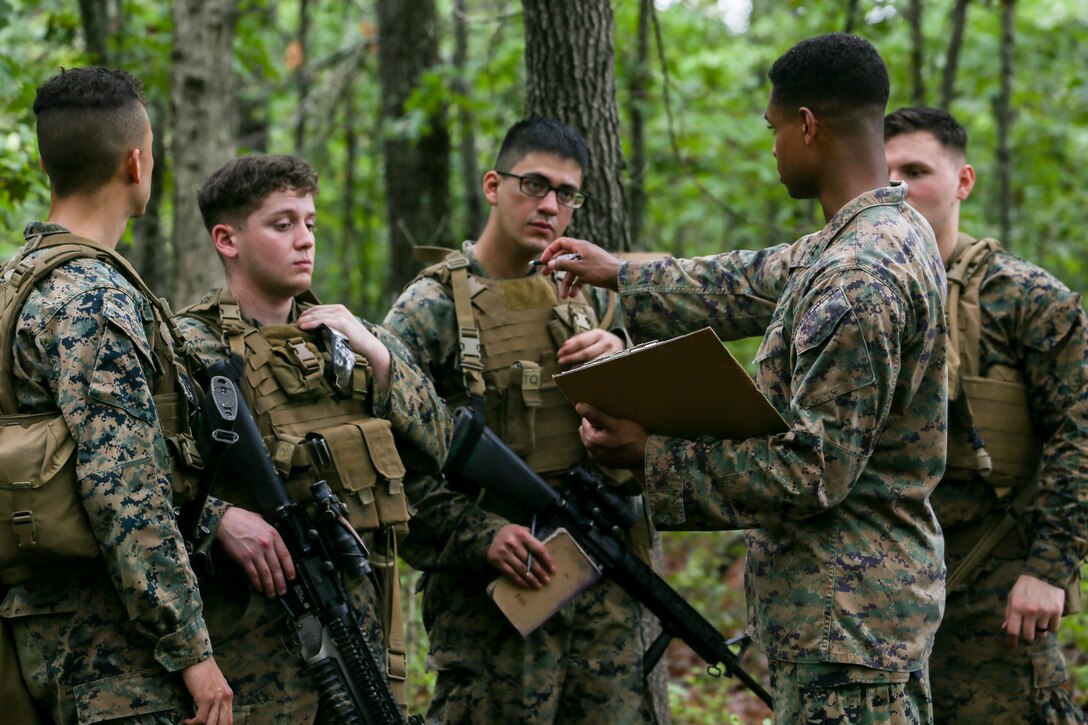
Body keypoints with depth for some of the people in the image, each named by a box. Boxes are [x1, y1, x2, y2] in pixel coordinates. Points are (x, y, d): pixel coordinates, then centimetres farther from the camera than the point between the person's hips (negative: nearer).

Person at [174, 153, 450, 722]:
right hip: (255, 626, -6)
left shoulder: (346, 337, 16)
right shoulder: (193, 345, -4)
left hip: (363, 610, 6)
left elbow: (435, 448, 10)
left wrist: (376, 354, -1)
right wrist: (222, 518, -27)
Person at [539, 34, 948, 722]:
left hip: (847, 621, -11)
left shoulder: (859, 276, -22)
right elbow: (753, 287, 27)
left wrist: (651, 454, -16)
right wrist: (619, 274, 36)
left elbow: (815, 472, -22)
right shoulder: (892, 230, 11)